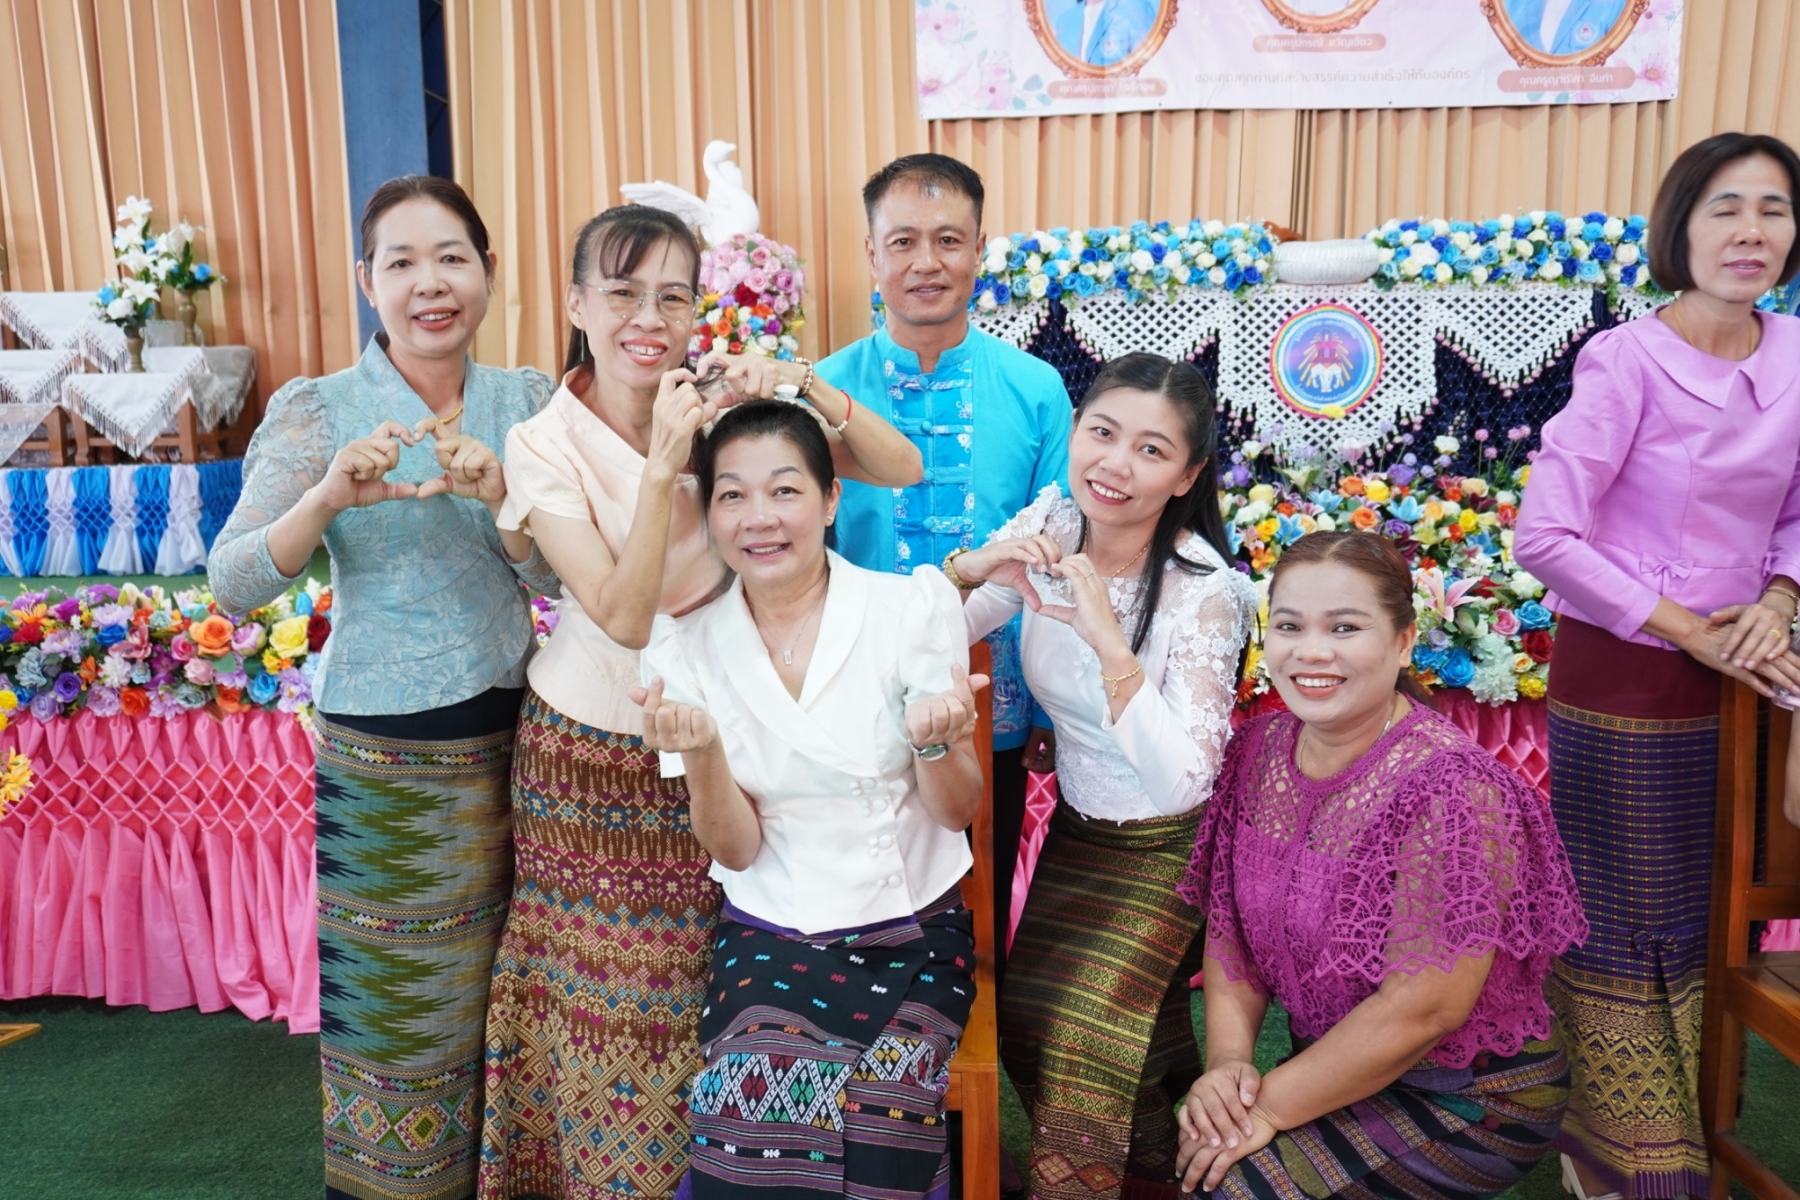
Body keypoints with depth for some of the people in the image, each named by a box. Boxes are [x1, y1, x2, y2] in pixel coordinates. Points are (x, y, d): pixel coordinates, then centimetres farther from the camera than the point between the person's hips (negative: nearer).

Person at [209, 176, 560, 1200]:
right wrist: (329, 497, -30)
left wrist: (498, 494, -23)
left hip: (511, 734, 3)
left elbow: (559, 578, -5)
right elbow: (233, 584, -13)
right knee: (395, 1014, 10)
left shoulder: (528, 402, 2)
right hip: (383, 760, -2)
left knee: (499, 1006, 14)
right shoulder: (317, 411, -6)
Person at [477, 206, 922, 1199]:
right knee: (596, 1005, 10)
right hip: (592, 758, -1)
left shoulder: (723, 406, -4)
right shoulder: (544, 445, -10)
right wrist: (662, 462, -28)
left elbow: (900, 469, -11)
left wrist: (803, 384, -24)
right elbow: (624, 616, -21)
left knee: (701, 1001, 11)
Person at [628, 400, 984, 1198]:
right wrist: (698, 751, -23)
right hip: (769, 937, 1)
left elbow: (956, 812, -4)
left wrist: (935, 742, -26)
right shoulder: (688, 648, -3)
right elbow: (735, 850, -4)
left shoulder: (913, 607, -8)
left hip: (913, 931, 0)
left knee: (876, 1132, -23)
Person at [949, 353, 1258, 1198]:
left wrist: (1110, 644, -41)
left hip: (1164, 850, -5)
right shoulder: (1049, 526, -10)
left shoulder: (1205, 592, -24)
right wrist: (971, 566, -29)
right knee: (1028, 1027, 12)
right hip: (1074, 831, 5)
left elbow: (1180, 785, -32)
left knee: (1087, 1041, -10)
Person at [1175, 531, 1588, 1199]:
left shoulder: (1448, 787, -25)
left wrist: (1269, 1106, -19)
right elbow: (1230, 924, 3)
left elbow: (1424, 1007, -25)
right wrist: (1227, 1059, -12)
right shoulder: (1259, 750, -4)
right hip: (1339, 1069, 6)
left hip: (1472, 1100, -6)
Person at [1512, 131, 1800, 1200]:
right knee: (1625, 929, 7)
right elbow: (1543, 538, -19)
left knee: (1705, 918, 19)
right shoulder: (1625, 360, -16)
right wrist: (1687, 630, -16)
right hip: (1621, 679, -6)